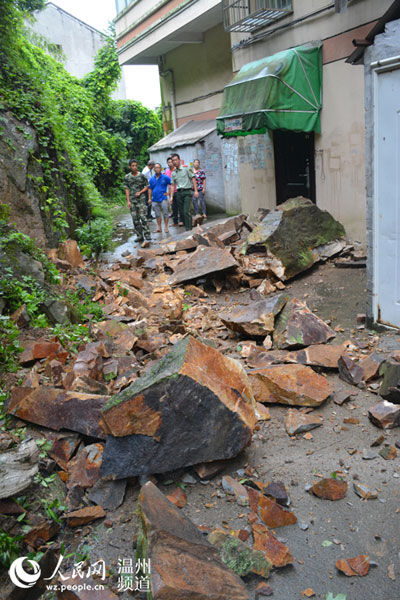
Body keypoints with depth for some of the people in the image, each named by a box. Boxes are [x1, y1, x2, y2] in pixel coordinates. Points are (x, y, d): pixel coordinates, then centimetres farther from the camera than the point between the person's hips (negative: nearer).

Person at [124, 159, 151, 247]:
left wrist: (140, 192, -10)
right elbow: (127, 189, 8)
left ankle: (147, 238, -17)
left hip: (141, 199, -3)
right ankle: (140, 236, 18)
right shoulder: (127, 177, 6)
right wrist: (128, 201, 1)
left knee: (143, 218, -12)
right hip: (132, 201, 3)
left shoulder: (141, 175, -1)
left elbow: (147, 186, 5)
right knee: (135, 219, 7)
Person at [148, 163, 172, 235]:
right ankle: (159, 228, 17)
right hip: (155, 200, 3)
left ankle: (166, 227, 6)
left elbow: (171, 185, 4)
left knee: (165, 213, -1)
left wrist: (169, 192, -3)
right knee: (157, 215, 9)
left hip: (163, 199, -3)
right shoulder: (151, 179, 7)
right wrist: (149, 198, 8)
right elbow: (150, 189, 13)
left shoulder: (165, 177, -3)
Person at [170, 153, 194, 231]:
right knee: (182, 212, 5)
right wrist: (171, 196, 6)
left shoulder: (186, 169, 1)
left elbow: (193, 179, 1)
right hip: (179, 193, 5)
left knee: (187, 212, -15)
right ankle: (187, 228, 14)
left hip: (187, 191, -5)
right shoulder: (173, 173, 13)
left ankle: (189, 228, -12)